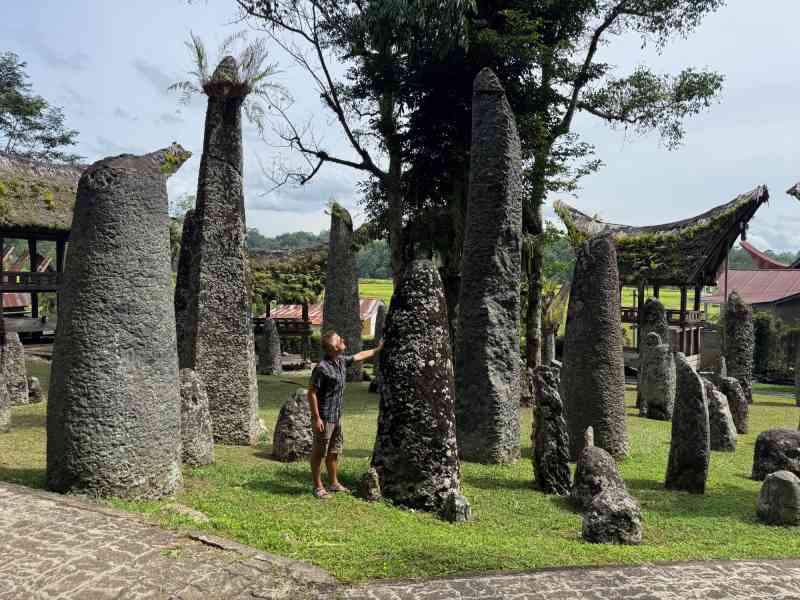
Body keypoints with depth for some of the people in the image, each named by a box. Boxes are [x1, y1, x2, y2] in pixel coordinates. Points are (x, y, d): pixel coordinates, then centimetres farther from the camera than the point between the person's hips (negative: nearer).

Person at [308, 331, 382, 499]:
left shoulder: (341, 361, 4)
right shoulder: (322, 368, -22)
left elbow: (359, 356, 23)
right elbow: (311, 393, -19)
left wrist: (378, 349, 28)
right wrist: (316, 418, -19)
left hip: (337, 416, 9)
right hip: (324, 417, -9)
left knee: (334, 451, 18)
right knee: (319, 453, 4)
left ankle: (334, 483, 30)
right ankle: (318, 487, 14)